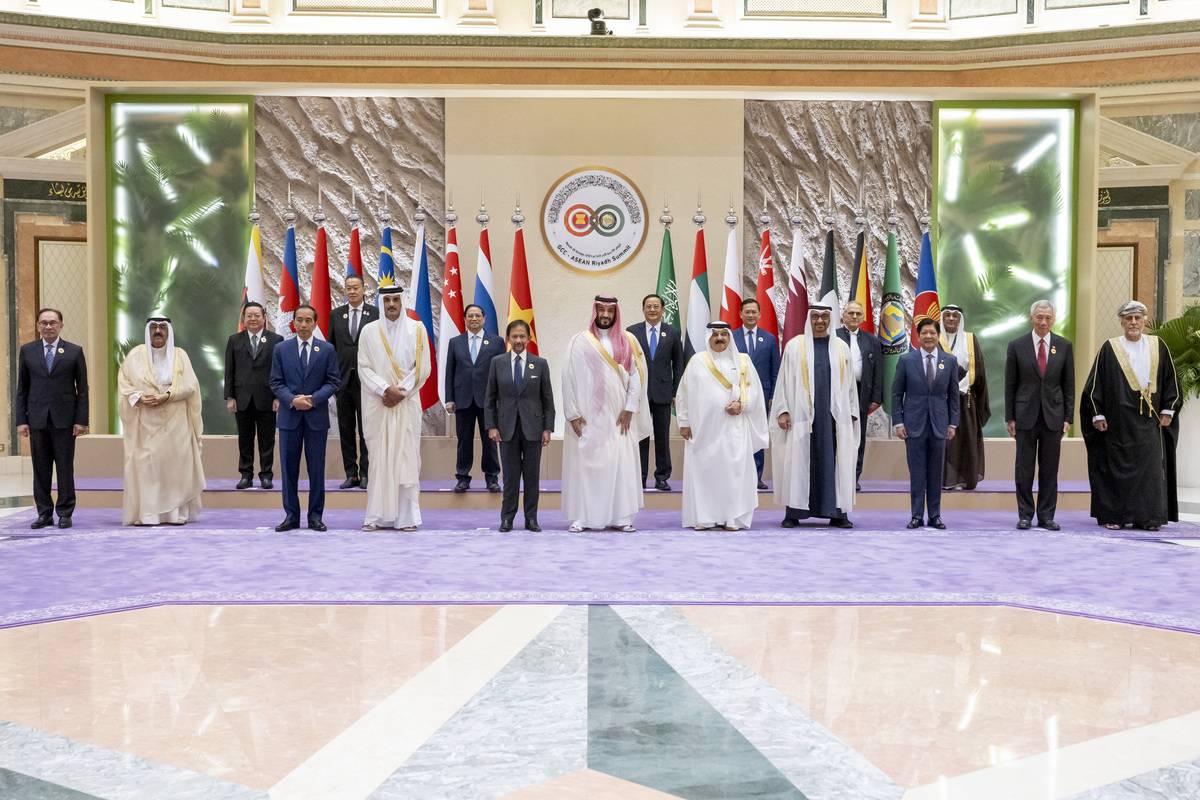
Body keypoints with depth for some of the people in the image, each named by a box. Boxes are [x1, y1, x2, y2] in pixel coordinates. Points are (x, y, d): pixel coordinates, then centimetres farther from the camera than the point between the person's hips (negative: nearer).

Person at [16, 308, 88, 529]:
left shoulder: (74, 351, 3)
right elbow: (22, 388, 8)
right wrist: (21, 420, 1)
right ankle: (44, 513, 13)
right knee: (41, 469, 5)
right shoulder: (27, 351, 8)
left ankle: (65, 513, 9)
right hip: (37, 418, 2)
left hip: (64, 419, -2)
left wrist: (81, 420, -5)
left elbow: (82, 389, 2)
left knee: (65, 468, 2)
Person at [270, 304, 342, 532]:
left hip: (317, 416, -1)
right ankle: (291, 515, 12)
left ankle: (315, 516, 11)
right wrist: (292, 400, -14)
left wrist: (314, 399, -14)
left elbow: (333, 381, 1)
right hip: (290, 416, 1)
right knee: (289, 468, 4)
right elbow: (276, 382, 3)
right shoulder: (281, 350, 6)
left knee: (316, 468, 3)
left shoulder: (327, 350, 4)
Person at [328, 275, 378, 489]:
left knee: (366, 429, 0)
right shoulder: (336, 314, 9)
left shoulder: (375, 313, -1)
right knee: (346, 429, 7)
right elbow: (331, 346, 10)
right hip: (343, 379, 3)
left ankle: (366, 473, 6)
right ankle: (351, 473, 13)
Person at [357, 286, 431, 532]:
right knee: (378, 457, 0)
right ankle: (377, 515, 4)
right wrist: (386, 389, -13)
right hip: (377, 404, 1)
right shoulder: (369, 331, 5)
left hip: (407, 403, 0)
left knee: (406, 457, -1)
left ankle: (407, 516, 2)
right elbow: (364, 367, 0)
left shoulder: (416, 329, 4)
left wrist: (401, 391, -9)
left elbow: (423, 367, 0)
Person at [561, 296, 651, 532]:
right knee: (584, 464, -1)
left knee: (621, 464, 0)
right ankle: (580, 517, 4)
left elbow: (636, 375, 4)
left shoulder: (627, 341, 7)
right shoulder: (579, 342, 1)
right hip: (587, 415, -2)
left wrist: (629, 408, -4)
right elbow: (569, 377, -1)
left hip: (618, 416, 2)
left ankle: (621, 516, 6)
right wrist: (572, 413, -7)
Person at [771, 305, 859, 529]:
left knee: (833, 462, 2)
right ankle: (793, 512, 5)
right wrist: (782, 410, -4)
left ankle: (837, 512, 9)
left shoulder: (841, 347, 10)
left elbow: (849, 384, 12)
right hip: (802, 415, -2)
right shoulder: (795, 346, 4)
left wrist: (852, 414, 7)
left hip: (834, 415, 2)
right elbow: (784, 381, 3)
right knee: (799, 462, -1)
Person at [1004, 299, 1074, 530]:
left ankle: (1046, 516, 12)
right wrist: (1010, 417, -2)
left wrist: (1068, 417, 1)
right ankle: (1025, 515, 11)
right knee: (1024, 468, 3)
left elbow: (1069, 385, 6)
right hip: (1026, 415, -1)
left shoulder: (1064, 346, 4)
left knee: (1050, 470, 5)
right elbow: (1010, 385, 2)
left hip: (1053, 416, 1)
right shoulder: (1017, 346, 0)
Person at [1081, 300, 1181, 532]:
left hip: (1149, 421, 2)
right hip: (1119, 421, -2)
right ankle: (1113, 516, 8)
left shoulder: (1158, 346, 7)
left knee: (1151, 466, 0)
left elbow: (1171, 381, 11)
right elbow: (1095, 384, 0)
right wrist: (1097, 415, -5)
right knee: (1117, 466, 2)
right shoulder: (1109, 348, 0)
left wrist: (1168, 410, 4)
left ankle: (1148, 517, 6)